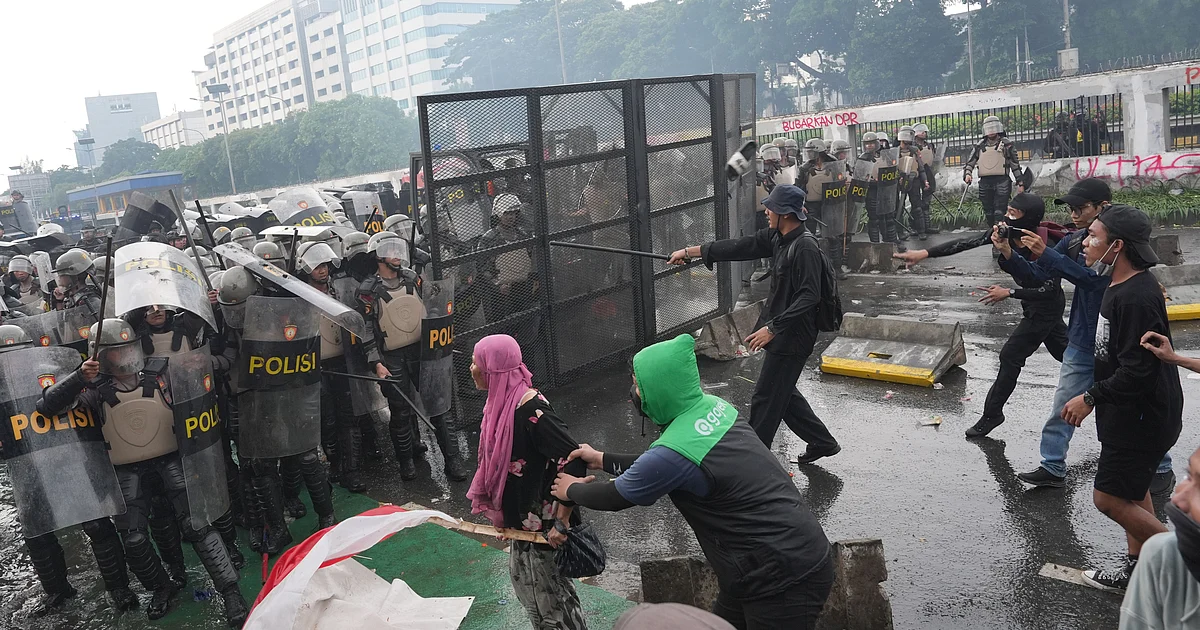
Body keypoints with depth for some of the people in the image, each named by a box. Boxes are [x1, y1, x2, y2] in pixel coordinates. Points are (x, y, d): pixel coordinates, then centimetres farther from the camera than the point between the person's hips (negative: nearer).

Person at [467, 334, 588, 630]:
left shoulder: (529, 409, -27)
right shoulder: (502, 401, 1)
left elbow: (573, 461, -30)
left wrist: (562, 522, -25)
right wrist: (502, 511, 18)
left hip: (543, 521, -9)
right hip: (522, 515, 9)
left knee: (547, 592, 8)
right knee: (523, 577, 23)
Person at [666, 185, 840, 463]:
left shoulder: (805, 248, -23)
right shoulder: (777, 238, 4)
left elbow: (809, 298, -27)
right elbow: (740, 246, 10)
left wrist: (772, 328, -28)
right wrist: (690, 251, 12)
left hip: (792, 336, -9)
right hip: (781, 330, 9)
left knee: (765, 399, 2)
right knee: (782, 393, 20)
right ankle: (822, 442, 33)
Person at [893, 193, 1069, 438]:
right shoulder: (1005, 232, -14)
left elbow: (1051, 289, -27)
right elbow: (966, 243, -18)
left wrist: (1009, 293, -30)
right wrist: (925, 253, -27)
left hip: (1045, 307, -8)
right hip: (1035, 305, 8)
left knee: (1010, 356, -4)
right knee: (1063, 351, 23)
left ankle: (992, 414, 8)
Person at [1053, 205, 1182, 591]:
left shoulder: (1136, 298, -27)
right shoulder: (1122, 285, 5)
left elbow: (1138, 371, -28)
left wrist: (1090, 397, -18)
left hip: (1141, 418, -10)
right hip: (1133, 413, 10)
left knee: (1109, 498, -2)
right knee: (1132, 493, 20)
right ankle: (1138, 568, 34)